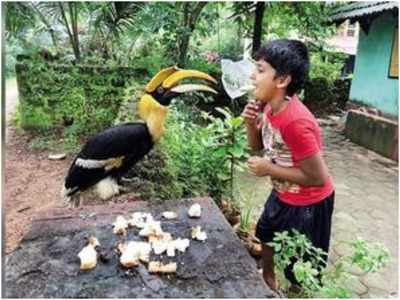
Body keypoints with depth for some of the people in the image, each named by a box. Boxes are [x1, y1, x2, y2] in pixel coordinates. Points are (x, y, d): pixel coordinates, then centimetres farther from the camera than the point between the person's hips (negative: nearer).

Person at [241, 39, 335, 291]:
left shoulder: (295, 122, -35)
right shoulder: (270, 106, -8)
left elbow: (318, 178, -29)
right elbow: (258, 145, 6)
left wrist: (270, 169, -24)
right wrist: (251, 124, -14)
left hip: (307, 203, -9)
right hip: (283, 194, 9)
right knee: (267, 234, 30)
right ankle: (268, 281, 55)